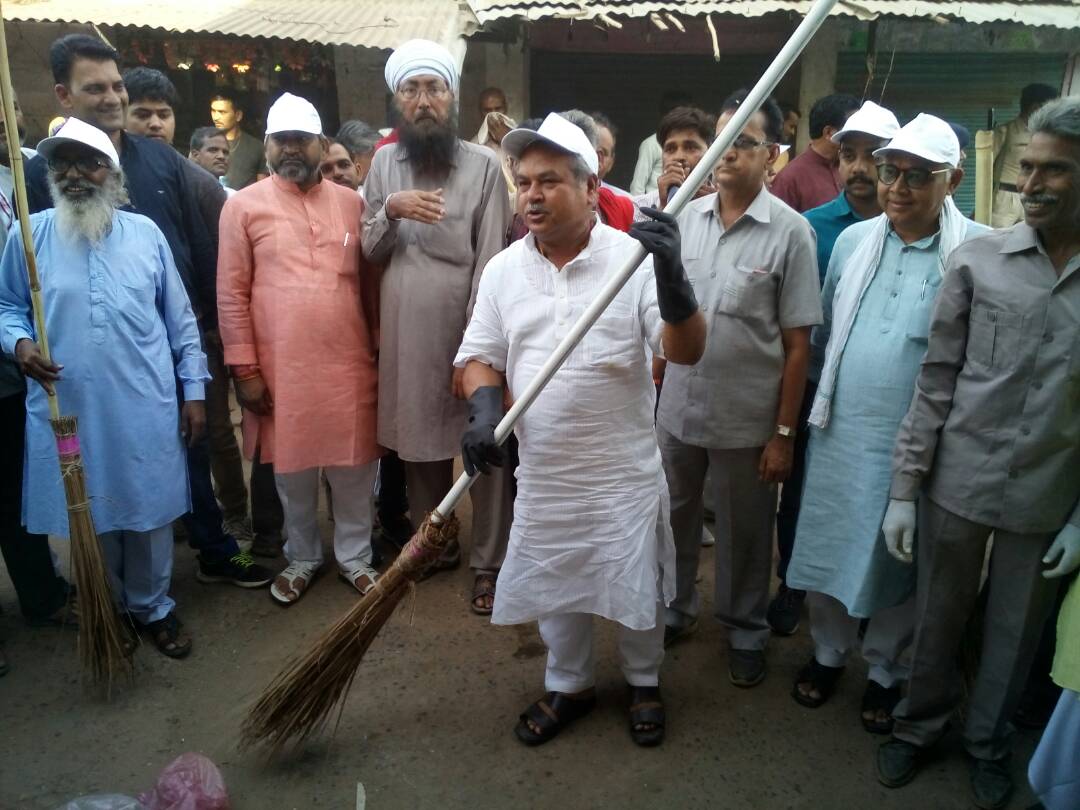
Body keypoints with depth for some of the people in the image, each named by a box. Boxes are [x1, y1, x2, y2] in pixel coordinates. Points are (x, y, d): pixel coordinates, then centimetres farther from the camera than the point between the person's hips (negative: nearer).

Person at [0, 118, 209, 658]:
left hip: (145, 408, 0)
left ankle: (152, 607, 28)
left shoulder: (145, 233, 3)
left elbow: (180, 319, 6)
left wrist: (194, 389, 3)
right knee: (89, 517, 11)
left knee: (148, 512, 8)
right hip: (67, 409, 0)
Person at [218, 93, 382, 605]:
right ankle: (302, 557, 33)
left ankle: (355, 556, 29)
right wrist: (245, 369, -6)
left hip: (350, 362, 2)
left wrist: (380, 348, 8)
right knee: (293, 468, 12)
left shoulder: (351, 203, 8)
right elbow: (232, 293, -2)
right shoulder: (244, 205, 1)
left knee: (355, 466, 10)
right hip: (280, 366, -1)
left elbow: (370, 282, 10)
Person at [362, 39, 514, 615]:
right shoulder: (384, 162, 7)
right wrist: (390, 211, -13)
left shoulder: (484, 165, -6)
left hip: (468, 330, -4)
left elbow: (490, 261, -9)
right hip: (405, 333, 4)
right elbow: (369, 252, 7)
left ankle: (488, 563, 17)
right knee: (419, 443, 14)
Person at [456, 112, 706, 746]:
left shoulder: (634, 257, -11)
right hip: (543, 473, 3)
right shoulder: (504, 269, 0)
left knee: (635, 585, 15)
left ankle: (645, 681, 43)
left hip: (625, 472, -3)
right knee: (553, 585, 19)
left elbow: (687, 351, -18)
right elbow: (480, 355, 5)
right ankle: (569, 685, 44)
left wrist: (671, 274, -35)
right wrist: (484, 408, -16)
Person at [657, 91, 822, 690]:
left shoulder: (789, 232, -11)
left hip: (746, 418, -4)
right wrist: (652, 383, 5)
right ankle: (674, 611, 42)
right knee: (672, 517, 19)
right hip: (677, 407, 4)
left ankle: (745, 630, 36)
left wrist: (784, 432, -9)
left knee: (744, 532, 13)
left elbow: (797, 344, -8)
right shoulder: (687, 216, 1)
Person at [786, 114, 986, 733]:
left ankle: (887, 672, 36)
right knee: (829, 546, 15)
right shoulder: (854, 240, 2)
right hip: (840, 432, 3)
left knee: (899, 562, 13)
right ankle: (829, 652, 38)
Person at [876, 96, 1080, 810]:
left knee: (1016, 633, 17)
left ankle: (989, 740, 41)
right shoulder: (978, 260, -5)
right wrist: (904, 487, -4)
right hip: (958, 481, 0)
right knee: (937, 619, 15)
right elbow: (937, 379, -3)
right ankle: (922, 723, 40)